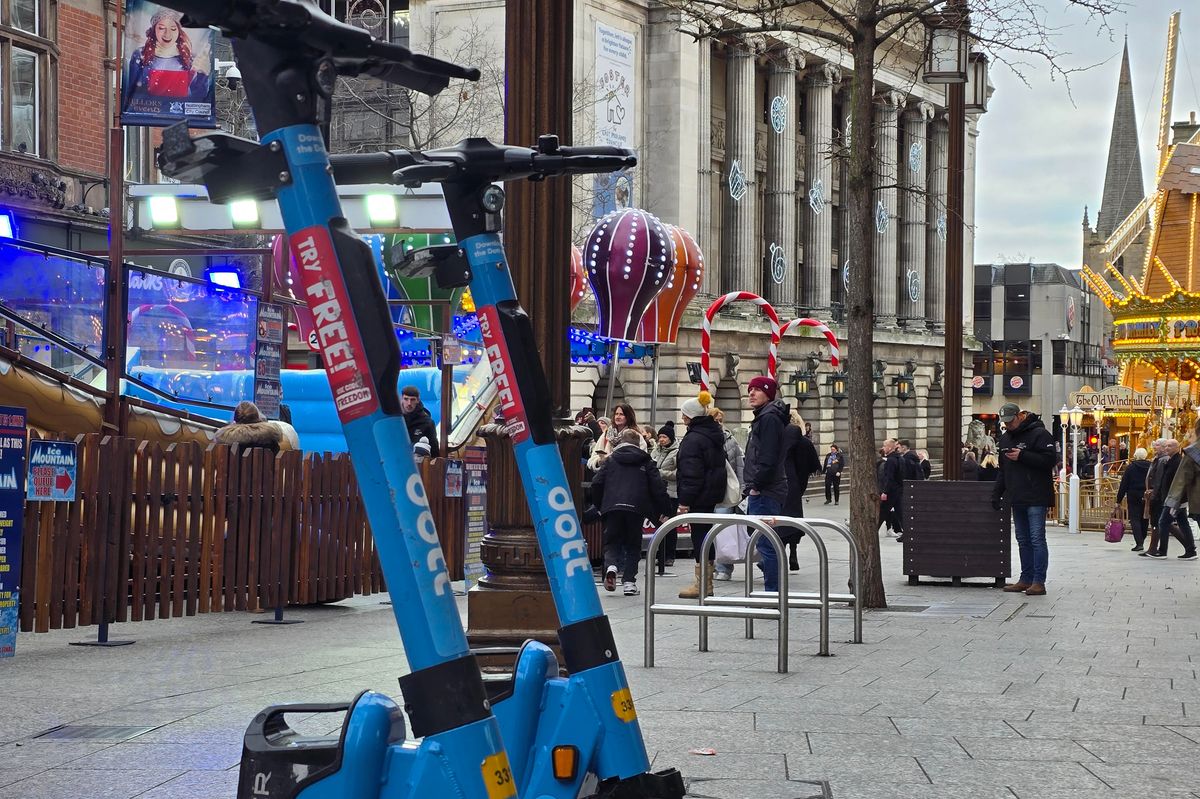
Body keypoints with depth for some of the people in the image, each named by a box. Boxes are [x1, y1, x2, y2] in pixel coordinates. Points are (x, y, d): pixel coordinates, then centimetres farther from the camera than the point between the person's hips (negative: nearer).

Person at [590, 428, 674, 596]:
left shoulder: (610, 459, 14)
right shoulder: (645, 461, 13)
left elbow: (597, 483, 6)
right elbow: (657, 486, 6)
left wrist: (599, 505, 19)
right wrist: (663, 511, 11)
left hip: (612, 507, 0)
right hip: (636, 508, 0)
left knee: (612, 542, 10)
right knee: (633, 545, 12)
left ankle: (611, 566, -20)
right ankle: (629, 581, 2)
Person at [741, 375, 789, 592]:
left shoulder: (769, 418, -11)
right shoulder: (763, 417, 21)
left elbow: (768, 458, -20)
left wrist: (756, 486, -18)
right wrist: (752, 486, 18)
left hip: (765, 493, -11)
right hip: (762, 493, 11)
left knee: (766, 544, -10)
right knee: (767, 543, 12)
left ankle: (773, 591, -9)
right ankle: (774, 590, 16)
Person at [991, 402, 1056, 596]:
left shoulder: (1039, 434, -8)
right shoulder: (1005, 438, 17)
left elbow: (1049, 460, -17)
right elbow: (1003, 469, 25)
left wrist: (1022, 456, -18)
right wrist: (996, 492, 18)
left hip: (1036, 499, -8)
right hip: (1017, 499, 8)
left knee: (1037, 539, -8)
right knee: (1023, 540, 11)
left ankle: (1039, 582, -8)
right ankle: (1026, 579, 15)